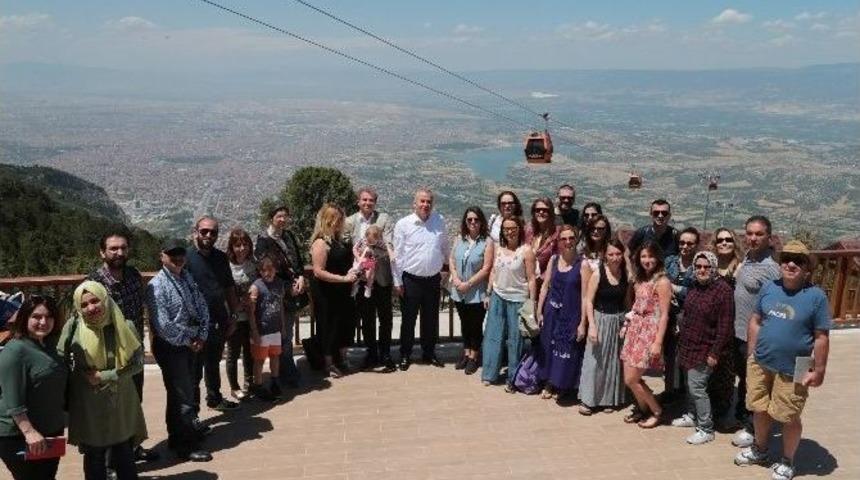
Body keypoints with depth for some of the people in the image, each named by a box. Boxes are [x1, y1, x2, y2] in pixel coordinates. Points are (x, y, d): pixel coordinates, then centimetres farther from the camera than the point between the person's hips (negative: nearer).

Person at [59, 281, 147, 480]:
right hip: (88, 406, 0)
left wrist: (104, 377, -16)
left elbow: (137, 361, -10)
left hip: (121, 403, 0)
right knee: (94, 458, 14)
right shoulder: (74, 326, -11)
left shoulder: (125, 326, -12)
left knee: (124, 456, 11)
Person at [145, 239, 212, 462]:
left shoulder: (186, 277, 6)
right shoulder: (157, 286, -18)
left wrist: (201, 336, -3)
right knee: (181, 395, 0)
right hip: (171, 347, -7)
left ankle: (189, 425, 39)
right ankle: (184, 445, 13)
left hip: (191, 344, 7)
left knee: (188, 388, 20)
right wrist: (187, 341, -13)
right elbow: (163, 326, -23)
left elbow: (202, 307, 9)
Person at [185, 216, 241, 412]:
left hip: (219, 323, 6)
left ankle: (214, 398, 42)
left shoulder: (221, 258, 7)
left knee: (214, 364, 24)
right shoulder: (186, 257, -12)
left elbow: (230, 288, 14)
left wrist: (233, 316, 10)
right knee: (194, 371, 3)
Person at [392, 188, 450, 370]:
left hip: (433, 279, 3)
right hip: (411, 280, -3)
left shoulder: (439, 221, 4)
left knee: (431, 320, 13)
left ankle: (429, 353, 29)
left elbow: (445, 248, 14)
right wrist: (397, 281, -6)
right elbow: (397, 255, -5)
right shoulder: (403, 224, -6)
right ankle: (405, 356, 20)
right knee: (408, 320, 7)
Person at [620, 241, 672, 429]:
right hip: (635, 330, 7)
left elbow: (664, 315, -14)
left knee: (631, 380, -3)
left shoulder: (662, 282, -12)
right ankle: (643, 408, 30)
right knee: (629, 378, 8)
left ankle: (656, 411, 16)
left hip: (649, 332, -7)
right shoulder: (640, 279, 10)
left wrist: (658, 342, -18)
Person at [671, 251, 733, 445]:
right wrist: (682, 341, 18)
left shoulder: (723, 290, -16)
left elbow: (725, 326, -17)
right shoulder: (694, 287, 8)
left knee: (696, 386, -7)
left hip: (705, 349, -7)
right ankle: (692, 415, 35)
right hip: (689, 345, 7)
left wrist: (715, 353, -17)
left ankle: (706, 429, 4)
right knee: (690, 383, 16)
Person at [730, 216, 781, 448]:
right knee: (742, 378, 22)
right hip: (739, 332, 8)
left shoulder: (771, 267, -22)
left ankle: (752, 428, 23)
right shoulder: (747, 258, 3)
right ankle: (741, 416, 39)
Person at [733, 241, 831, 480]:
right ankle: (760, 449, 41)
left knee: (789, 418, 10)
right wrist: (753, 353, 7)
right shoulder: (769, 288, 1)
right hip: (760, 364, 4)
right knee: (760, 410, 17)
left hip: (792, 371, -4)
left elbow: (821, 337, -9)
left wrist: (819, 370, -9)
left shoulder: (816, 296, -11)